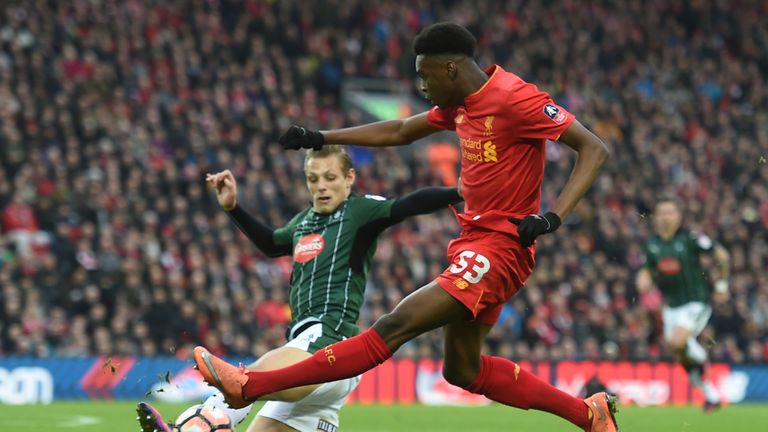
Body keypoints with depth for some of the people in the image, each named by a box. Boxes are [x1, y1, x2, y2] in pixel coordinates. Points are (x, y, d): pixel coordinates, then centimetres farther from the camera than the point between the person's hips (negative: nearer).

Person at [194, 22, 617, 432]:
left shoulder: (515, 99, -16)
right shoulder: (459, 105, 11)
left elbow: (594, 148, -17)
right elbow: (400, 131, 26)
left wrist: (552, 217, -26)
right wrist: (319, 138, 22)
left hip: (498, 249, -11)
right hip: (473, 242, 11)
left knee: (395, 328, -15)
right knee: (463, 371, 16)